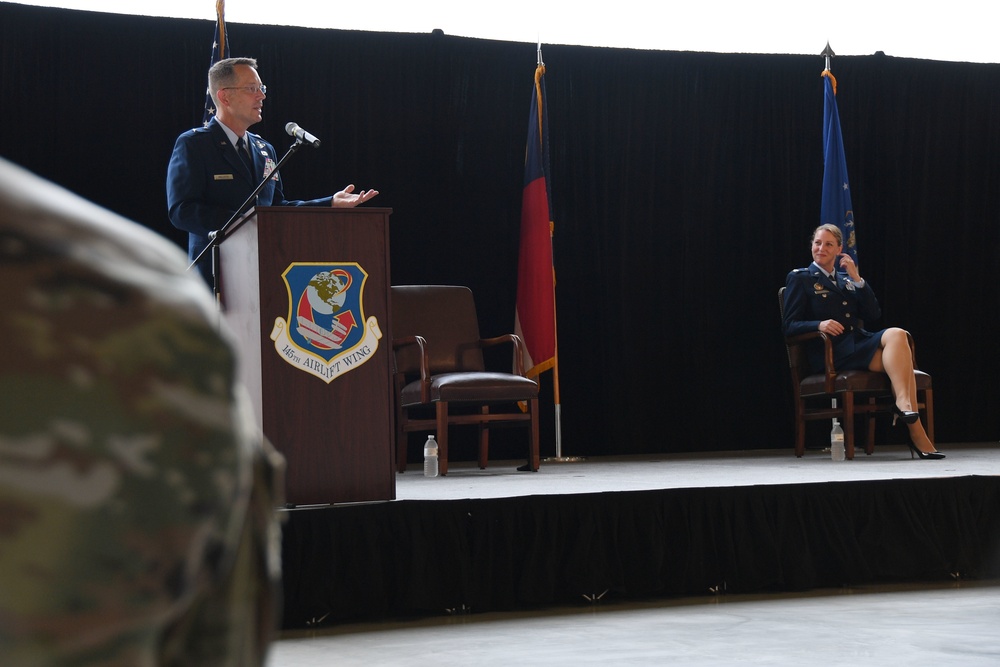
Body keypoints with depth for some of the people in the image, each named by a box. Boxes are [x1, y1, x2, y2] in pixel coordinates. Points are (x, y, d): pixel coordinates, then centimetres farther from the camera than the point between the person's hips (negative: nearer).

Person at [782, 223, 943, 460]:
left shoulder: (846, 281, 28)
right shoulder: (800, 278, 12)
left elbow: (873, 314, 14)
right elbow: (789, 325, 1)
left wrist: (857, 279, 4)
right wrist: (819, 325, -18)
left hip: (859, 342, 5)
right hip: (833, 352, -5)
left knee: (896, 334, -30)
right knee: (897, 357, -30)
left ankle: (904, 403, -36)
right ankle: (915, 429, -39)